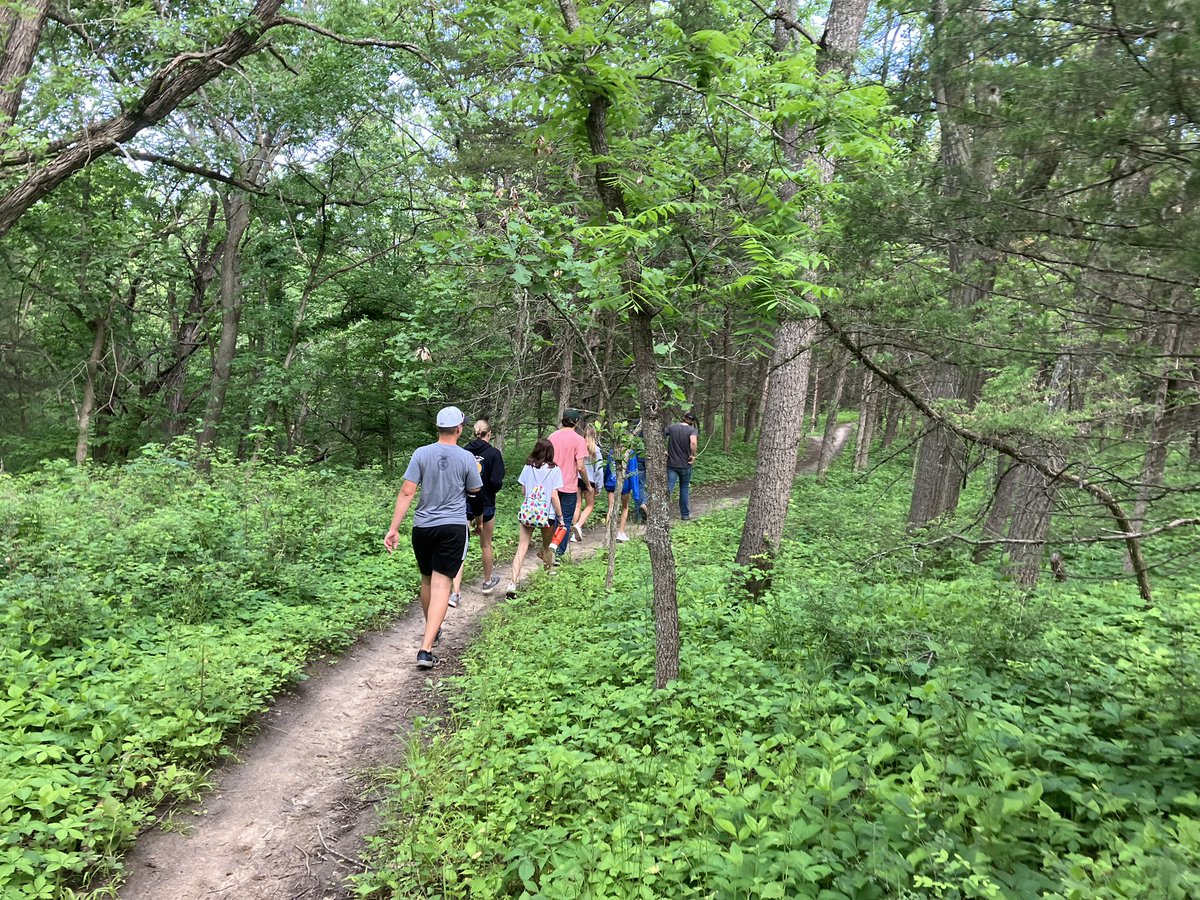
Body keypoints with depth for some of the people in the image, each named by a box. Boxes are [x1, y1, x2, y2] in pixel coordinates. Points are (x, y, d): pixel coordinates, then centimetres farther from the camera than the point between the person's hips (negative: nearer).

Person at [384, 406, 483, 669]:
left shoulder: (421, 454, -4)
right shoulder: (467, 458, -5)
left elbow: (407, 492, -8)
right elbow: (474, 492, 9)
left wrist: (394, 528, -5)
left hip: (423, 526, 2)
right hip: (454, 527, -2)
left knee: (427, 580, 20)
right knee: (441, 584, -4)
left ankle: (431, 630, 40)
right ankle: (426, 649, -12)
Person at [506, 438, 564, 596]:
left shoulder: (528, 467, 2)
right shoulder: (554, 469, -6)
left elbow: (524, 491, 8)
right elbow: (554, 495, -9)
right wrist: (560, 516, -1)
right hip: (547, 515, -2)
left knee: (521, 548, 0)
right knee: (547, 547, 22)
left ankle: (513, 583, -11)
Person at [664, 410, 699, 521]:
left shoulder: (671, 427, 2)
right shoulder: (692, 430, -8)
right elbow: (693, 442, -28)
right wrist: (693, 456, -15)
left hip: (671, 463, 1)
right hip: (685, 465, -1)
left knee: (670, 486, -2)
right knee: (684, 489, 13)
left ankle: (667, 491, -36)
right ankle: (685, 514, 22)